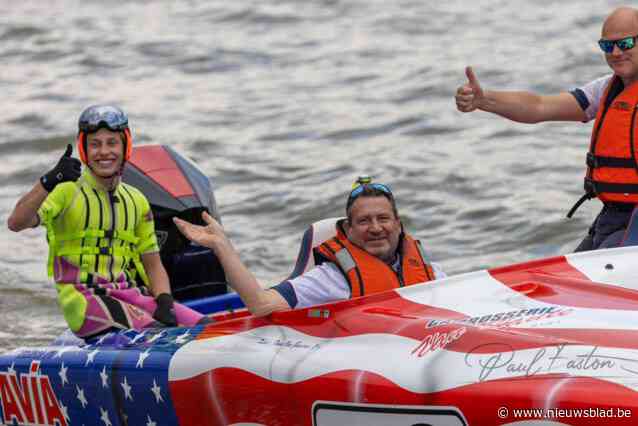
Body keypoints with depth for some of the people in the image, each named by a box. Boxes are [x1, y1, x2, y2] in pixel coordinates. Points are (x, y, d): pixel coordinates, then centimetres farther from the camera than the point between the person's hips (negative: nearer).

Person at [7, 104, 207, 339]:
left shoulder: (136, 201, 16)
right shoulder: (68, 191, -2)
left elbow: (153, 265, 17)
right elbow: (16, 223, -18)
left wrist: (164, 302, -4)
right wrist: (49, 182, -34)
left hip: (130, 296, 6)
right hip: (82, 301, -6)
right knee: (155, 332, -32)